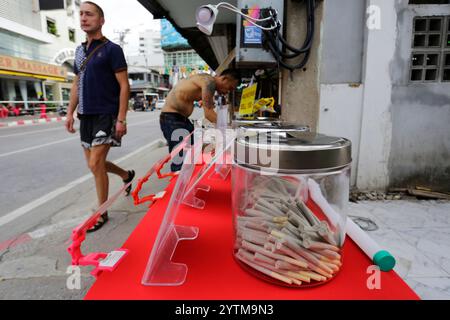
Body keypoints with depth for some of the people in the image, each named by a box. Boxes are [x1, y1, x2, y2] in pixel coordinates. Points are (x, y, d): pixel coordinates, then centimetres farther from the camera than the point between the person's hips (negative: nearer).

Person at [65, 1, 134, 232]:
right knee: (95, 163, 13)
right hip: (85, 116, 7)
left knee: (95, 164, -10)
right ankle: (127, 175, 39)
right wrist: (70, 112, 12)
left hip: (106, 115, -7)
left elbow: (124, 86, -11)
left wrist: (121, 119, -18)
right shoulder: (79, 51, 15)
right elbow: (77, 84, 20)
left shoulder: (111, 49, -5)